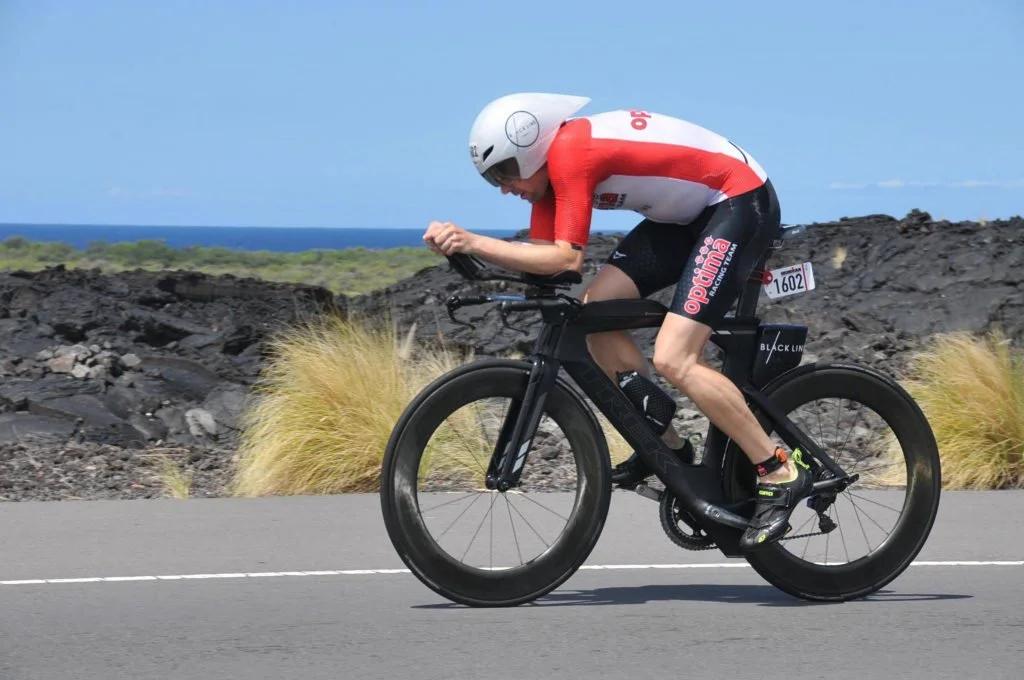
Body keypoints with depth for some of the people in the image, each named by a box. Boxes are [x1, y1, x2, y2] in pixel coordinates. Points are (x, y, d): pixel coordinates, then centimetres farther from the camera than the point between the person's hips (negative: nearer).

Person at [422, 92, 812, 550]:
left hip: (742, 202, -10)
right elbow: (541, 256, -2)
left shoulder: (571, 154, -24)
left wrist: (473, 242, -29)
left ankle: (781, 473, -9)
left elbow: (565, 258, -29)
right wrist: (462, 245, -14)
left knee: (672, 360, -19)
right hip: (691, 212, 10)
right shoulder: (550, 164, 4)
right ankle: (667, 447, 11)